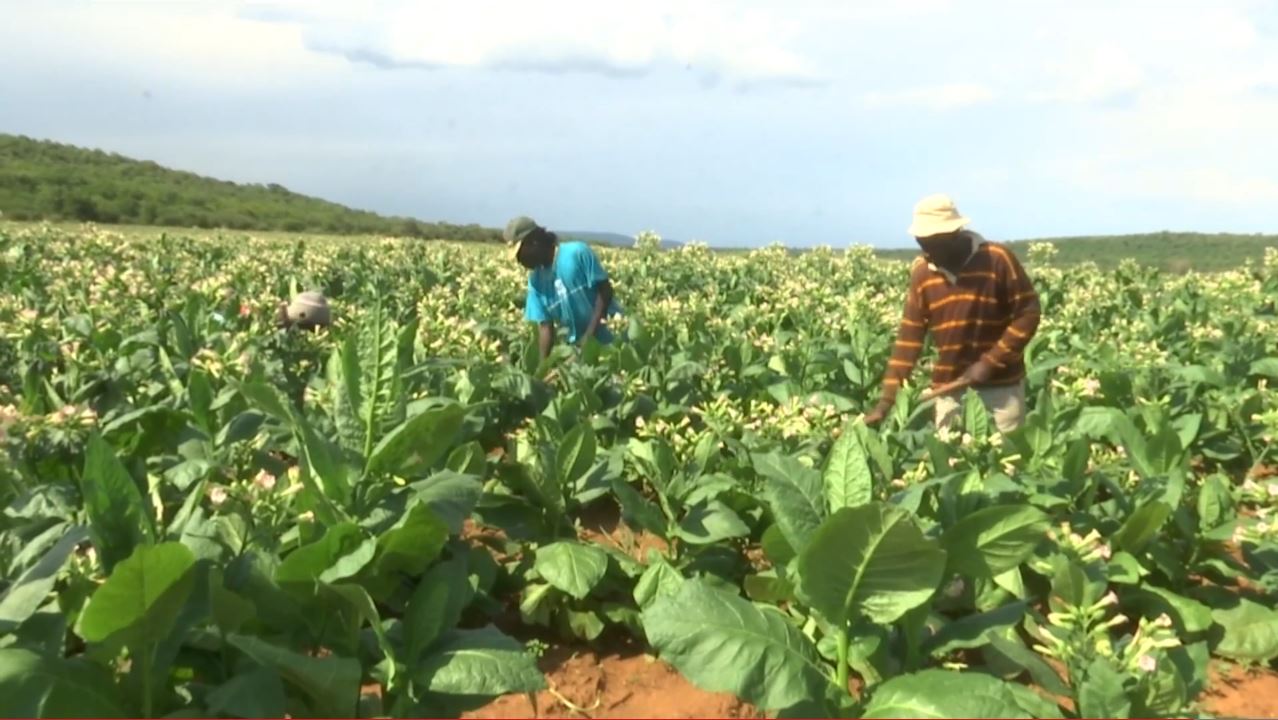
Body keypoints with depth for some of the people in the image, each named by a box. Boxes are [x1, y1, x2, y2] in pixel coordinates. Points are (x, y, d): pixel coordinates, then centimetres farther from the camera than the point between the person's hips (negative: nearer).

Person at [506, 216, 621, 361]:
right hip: (579, 346, 5)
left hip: (612, 338, -5)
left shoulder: (577, 252, -15)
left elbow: (605, 291, -15)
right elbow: (545, 326, -2)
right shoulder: (536, 280, 1)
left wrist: (589, 335, -20)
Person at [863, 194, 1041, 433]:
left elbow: (1028, 313, -8)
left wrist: (990, 362, -16)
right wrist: (887, 398, -7)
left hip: (1001, 383, -2)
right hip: (949, 387, 3)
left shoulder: (997, 259, -12)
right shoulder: (922, 272, -2)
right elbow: (910, 336, -1)